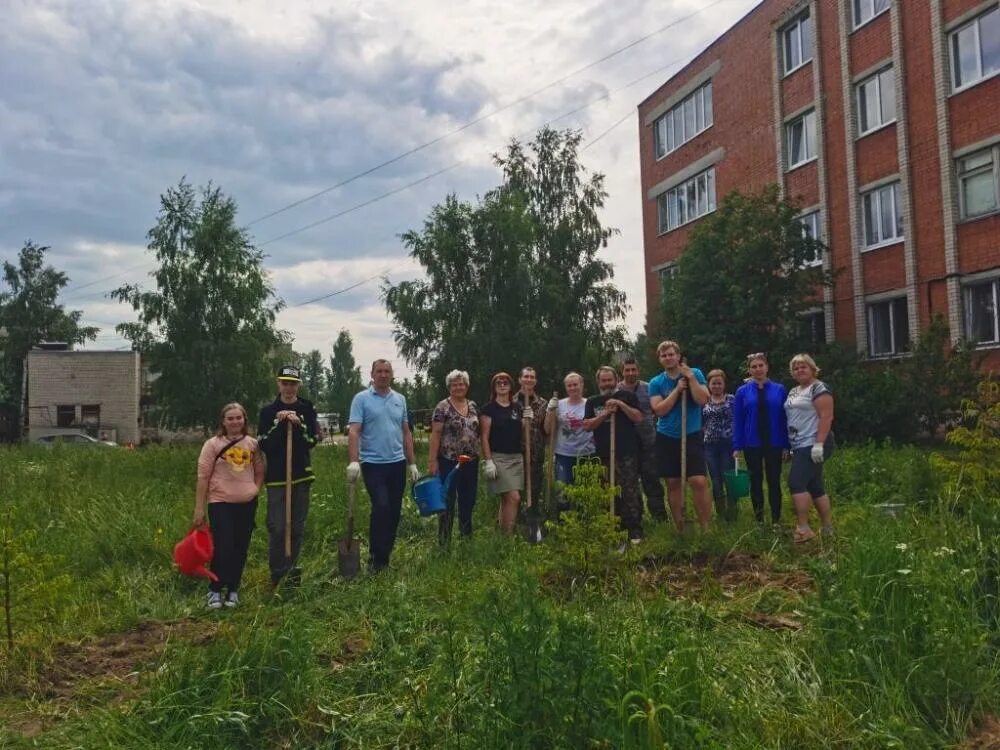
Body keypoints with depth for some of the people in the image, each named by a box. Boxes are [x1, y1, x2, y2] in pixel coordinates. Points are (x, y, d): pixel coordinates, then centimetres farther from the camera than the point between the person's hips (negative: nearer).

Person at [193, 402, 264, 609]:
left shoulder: (252, 444, 5)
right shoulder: (213, 444, -3)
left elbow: (260, 471, 15)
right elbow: (203, 477, -4)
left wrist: (255, 489, -2)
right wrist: (199, 508, -5)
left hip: (247, 503, 3)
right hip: (220, 503, -3)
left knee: (240, 549, 9)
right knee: (222, 548, -7)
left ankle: (233, 590, 22)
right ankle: (215, 590, 10)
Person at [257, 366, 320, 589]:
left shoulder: (306, 410, 4)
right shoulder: (268, 411, 0)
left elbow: (312, 441, -2)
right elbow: (263, 444, -5)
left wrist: (298, 424, -17)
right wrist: (278, 423, -16)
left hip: (301, 474, 2)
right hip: (276, 475, -2)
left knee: (298, 526, 9)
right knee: (277, 527, -5)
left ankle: (292, 568, 22)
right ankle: (276, 573, 6)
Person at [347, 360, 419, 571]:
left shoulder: (400, 399, 11)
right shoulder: (361, 399, -3)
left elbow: (406, 432, 14)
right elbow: (353, 432, -11)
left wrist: (412, 463, 11)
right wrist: (353, 461, -23)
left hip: (397, 463, 5)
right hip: (373, 464, -5)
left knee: (394, 511, 8)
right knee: (381, 508, -14)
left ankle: (385, 556, 21)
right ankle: (375, 558, -1)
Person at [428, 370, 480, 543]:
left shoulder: (473, 406, 9)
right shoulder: (443, 407, -7)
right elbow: (435, 434, -10)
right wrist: (432, 460, -15)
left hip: (471, 462, 5)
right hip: (449, 461, -5)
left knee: (468, 500, 13)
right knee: (447, 500, 2)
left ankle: (466, 535, 27)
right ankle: (444, 539, 10)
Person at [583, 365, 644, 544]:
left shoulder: (627, 396, 5)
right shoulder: (592, 401, 12)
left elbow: (638, 418, -4)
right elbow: (587, 425, 2)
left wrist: (621, 404, -13)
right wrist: (604, 414, -11)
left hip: (627, 453, -3)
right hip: (604, 455, 3)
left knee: (630, 492, -7)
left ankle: (635, 530, -2)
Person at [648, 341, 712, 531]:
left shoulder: (695, 373, -1)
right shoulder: (656, 382, 0)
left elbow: (702, 400, -13)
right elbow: (659, 410, -11)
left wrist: (690, 378, -16)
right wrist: (678, 389, -14)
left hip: (692, 436, -2)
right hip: (667, 438, 2)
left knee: (699, 481, -13)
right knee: (673, 483, 7)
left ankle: (706, 528, -3)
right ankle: (680, 529, 19)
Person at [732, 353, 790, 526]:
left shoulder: (779, 390, 1)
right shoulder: (742, 392, 1)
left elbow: (785, 419, 1)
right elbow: (738, 421, 0)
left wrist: (786, 445, -3)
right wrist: (737, 446, -5)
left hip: (774, 443, 0)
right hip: (752, 444, 0)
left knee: (774, 481, 4)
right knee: (756, 481, 8)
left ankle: (776, 521, 12)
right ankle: (759, 520, 17)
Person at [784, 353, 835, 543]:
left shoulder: (819, 388, -9)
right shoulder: (794, 392, 18)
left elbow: (826, 417, -17)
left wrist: (819, 444, -23)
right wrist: (789, 446, 19)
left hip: (812, 445, -9)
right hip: (800, 446, 9)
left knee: (796, 482, -14)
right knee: (815, 486, 11)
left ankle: (803, 529, -10)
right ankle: (828, 529, 16)